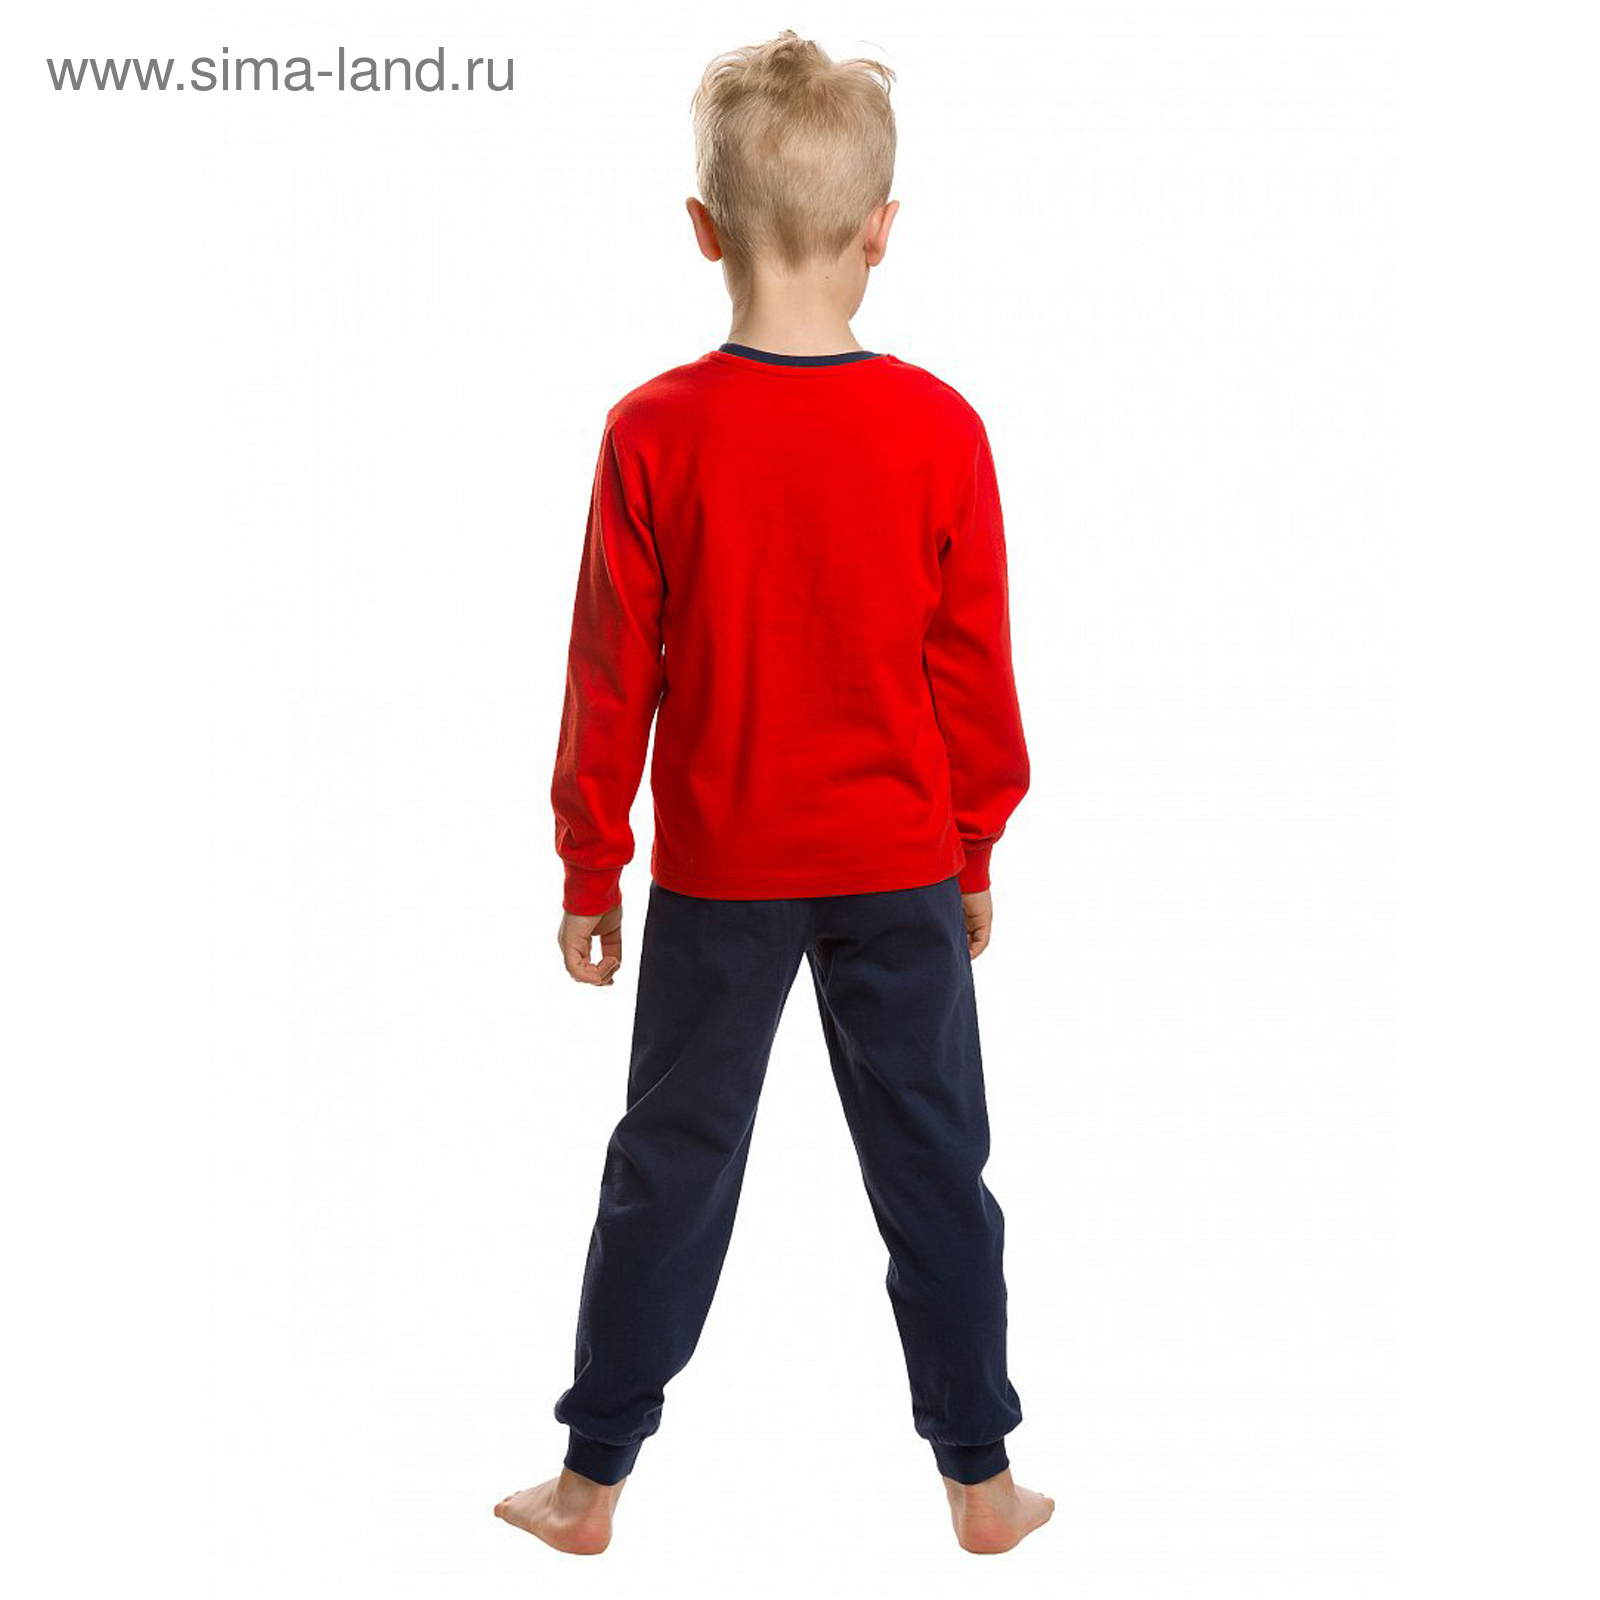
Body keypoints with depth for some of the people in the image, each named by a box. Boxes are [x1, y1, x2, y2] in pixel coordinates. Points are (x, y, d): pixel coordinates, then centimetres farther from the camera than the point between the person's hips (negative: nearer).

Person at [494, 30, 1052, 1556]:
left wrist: (591, 869, 5)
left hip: (717, 871, 0)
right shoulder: (939, 429, -11)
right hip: (903, 869, 0)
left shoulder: (654, 431, -12)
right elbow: (975, 670, -4)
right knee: (933, 1170, 13)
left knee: (669, 1166, 12)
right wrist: (976, 848, 10)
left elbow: (610, 677, -7)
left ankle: (591, 1482, 23)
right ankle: (981, 1481, 24)